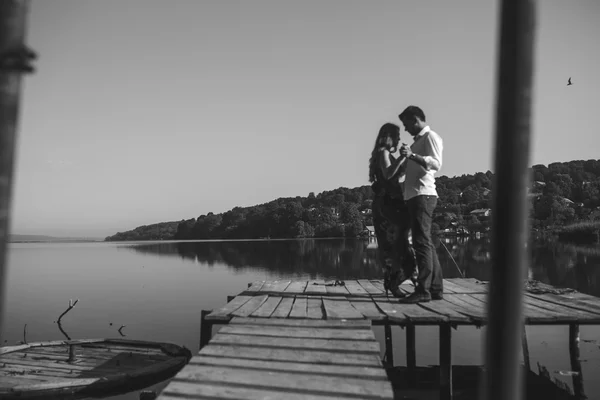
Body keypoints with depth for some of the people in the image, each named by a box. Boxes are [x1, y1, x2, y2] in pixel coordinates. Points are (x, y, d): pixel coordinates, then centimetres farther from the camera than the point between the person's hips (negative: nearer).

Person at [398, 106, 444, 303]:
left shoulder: (430, 136, -3)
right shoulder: (418, 140, 25)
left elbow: (436, 163, -20)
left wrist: (412, 155, -28)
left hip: (423, 195, -10)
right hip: (415, 196, 10)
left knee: (422, 242, -12)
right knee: (425, 243, 10)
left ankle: (423, 290, -11)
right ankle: (436, 288, 15)